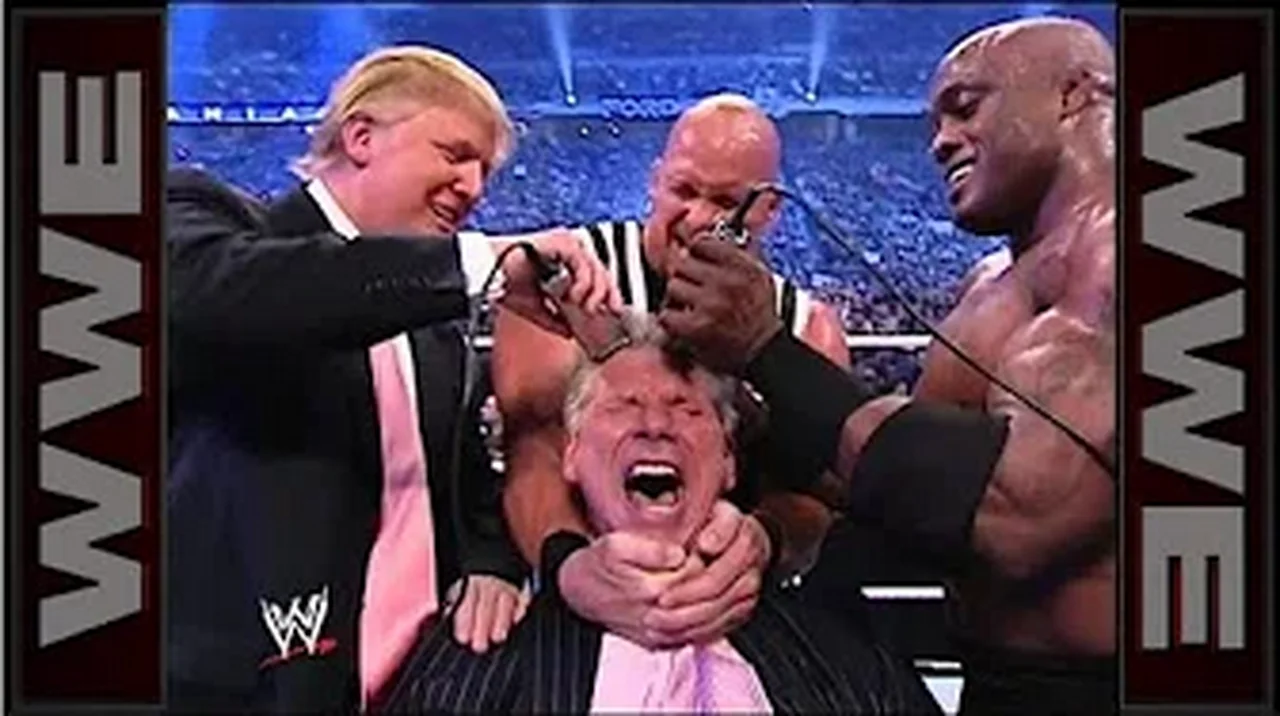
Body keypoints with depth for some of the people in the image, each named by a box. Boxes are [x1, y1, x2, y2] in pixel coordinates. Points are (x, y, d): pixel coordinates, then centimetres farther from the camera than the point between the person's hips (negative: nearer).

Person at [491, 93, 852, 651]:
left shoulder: (808, 327, 6)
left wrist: (759, 541, -32)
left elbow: (812, 494, -8)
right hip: (576, 611, -2)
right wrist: (566, 562, -36)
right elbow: (535, 441, -15)